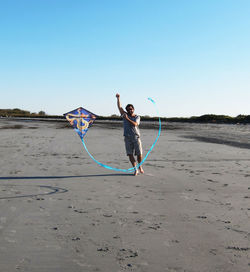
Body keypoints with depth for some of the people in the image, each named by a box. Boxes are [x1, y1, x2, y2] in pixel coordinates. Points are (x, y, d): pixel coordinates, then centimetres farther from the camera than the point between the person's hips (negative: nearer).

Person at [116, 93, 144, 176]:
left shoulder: (137, 117, 5)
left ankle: (140, 166, 25)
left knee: (139, 154, -1)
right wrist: (118, 98, -5)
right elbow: (119, 107, 2)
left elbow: (135, 124, -14)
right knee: (130, 154, -5)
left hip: (136, 137, -1)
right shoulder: (125, 115, 10)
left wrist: (127, 119, -20)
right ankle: (135, 170, 1)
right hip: (127, 138, 1)